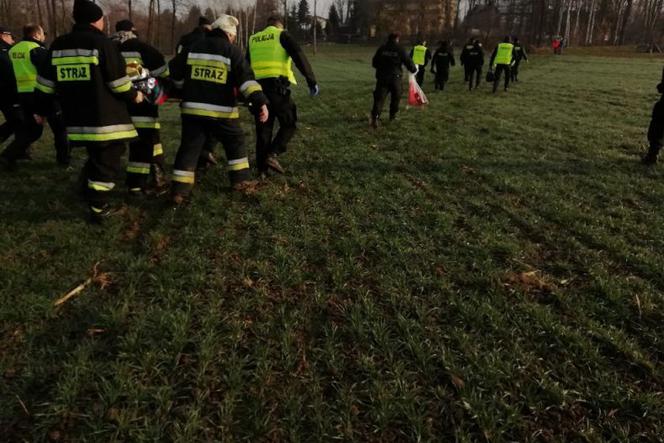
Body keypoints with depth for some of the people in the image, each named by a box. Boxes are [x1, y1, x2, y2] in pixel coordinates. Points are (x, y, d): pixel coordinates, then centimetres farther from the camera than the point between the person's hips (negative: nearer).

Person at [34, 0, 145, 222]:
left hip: (78, 120, 7)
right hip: (106, 119, -7)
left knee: (96, 158, 25)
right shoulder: (103, 43, -10)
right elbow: (118, 82, -11)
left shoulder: (58, 46, 10)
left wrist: (41, 109, 25)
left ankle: (90, 193, 34)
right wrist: (134, 95, 8)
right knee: (107, 162, 2)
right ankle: (98, 208, 2)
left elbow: (45, 83, 13)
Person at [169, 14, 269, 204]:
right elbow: (246, 77, -14)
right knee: (236, 142, 19)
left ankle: (179, 191, 1)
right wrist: (260, 102, -20)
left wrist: (184, 92, 34)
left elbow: (175, 71, 19)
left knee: (189, 148, 6)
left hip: (193, 109, 3)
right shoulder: (232, 51, -2)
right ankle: (240, 180, 22)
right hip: (221, 111, -3)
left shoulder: (193, 48, 12)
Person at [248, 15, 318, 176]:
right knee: (289, 124, 5)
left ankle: (261, 168, 11)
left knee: (263, 128, 11)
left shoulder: (253, 40, 21)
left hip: (257, 87, 5)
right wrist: (312, 81, -9)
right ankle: (272, 154, -12)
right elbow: (300, 57, -7)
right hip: (277, 86, -5)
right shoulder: (282, 35, 5)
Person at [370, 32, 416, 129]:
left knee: (379, 97, -4)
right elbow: (408, 61, -2)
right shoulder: (400, 50, -3)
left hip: (382, 77, 1)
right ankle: (393, 115, 28)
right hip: (395, 77, -1)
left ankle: (375, 116, -22)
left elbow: (374, 63, 9)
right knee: (396, 97, 19)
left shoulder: (381, 49, 4)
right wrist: (414, 69, 18)